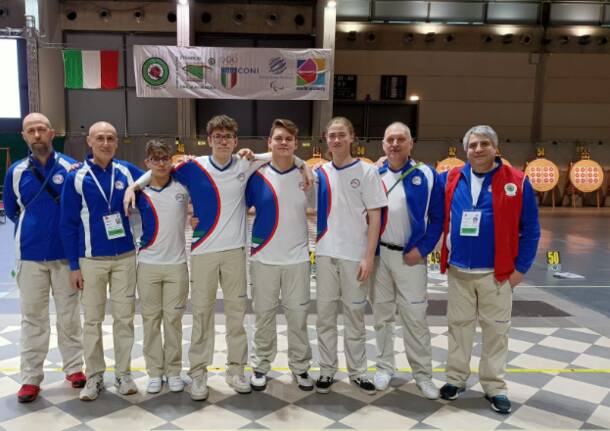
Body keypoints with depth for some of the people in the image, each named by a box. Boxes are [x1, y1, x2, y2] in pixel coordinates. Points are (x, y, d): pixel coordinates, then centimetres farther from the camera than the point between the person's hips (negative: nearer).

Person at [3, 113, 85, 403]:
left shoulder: (71, 168, -5)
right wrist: (33, 227, 10)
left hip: (65, 252, -1)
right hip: (30, 254, 1)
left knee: (69, 315, 10)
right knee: (32, 318, 8)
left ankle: (74, 368, 24)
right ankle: (31, 377, 17)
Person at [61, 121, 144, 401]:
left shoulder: (128, 171, 0)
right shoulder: (76, 178, -5)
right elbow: (68, 224, -3)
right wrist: (74, 266, -5)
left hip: (125, 257, 1)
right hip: (91, 260, -1)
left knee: (124, 317, 8)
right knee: (92, 320, 8)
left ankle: (123, 373, 21)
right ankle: (94, 376, 22)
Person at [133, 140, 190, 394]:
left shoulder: (183, 187, 1)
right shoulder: (140, 191, 1)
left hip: (177, 265, 0)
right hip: (147, 265, 1)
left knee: (173, 319, 5)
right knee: (151, 319, 6)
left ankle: (173, 371, 18)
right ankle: (155, 372, 18)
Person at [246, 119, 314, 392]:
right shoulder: (257, 175, -2)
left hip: (298, 258, 1)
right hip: (263, 257, -1)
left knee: (298, 314, 7)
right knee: (264, 314, 9)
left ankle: (300, 366, 22)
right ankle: (261, 366, 24)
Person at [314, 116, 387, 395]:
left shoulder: (367, 172, -3)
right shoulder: (319, 173, 6)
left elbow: (375, 217, -5)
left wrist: (369, 257, -11)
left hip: (354, 255, -3)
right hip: (324, 254, 3)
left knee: (355, 314, 8)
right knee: (325, 313, 8)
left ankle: (357, 371, 22)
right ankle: (327, 370, 21)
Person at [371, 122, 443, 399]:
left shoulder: (427, 176, -1)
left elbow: (438, 217, 0)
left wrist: (422, 249, -8)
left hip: (410, 257, -2)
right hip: (378, 255, 2)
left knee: (415, 318, 2)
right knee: (382, 314, 12)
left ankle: (423, 374, 16)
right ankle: (385, 367, 26)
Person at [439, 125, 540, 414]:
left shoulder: (517, 182, -5)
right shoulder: (452, 179, 1)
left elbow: (530, 229, -3)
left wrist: (521, 267, -4)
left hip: (497, 273, -2)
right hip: (458, 271, 2)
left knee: (496, 330, 8)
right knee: (459, 325, 13)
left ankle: (494, 386, 22)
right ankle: (456, 379, 27)